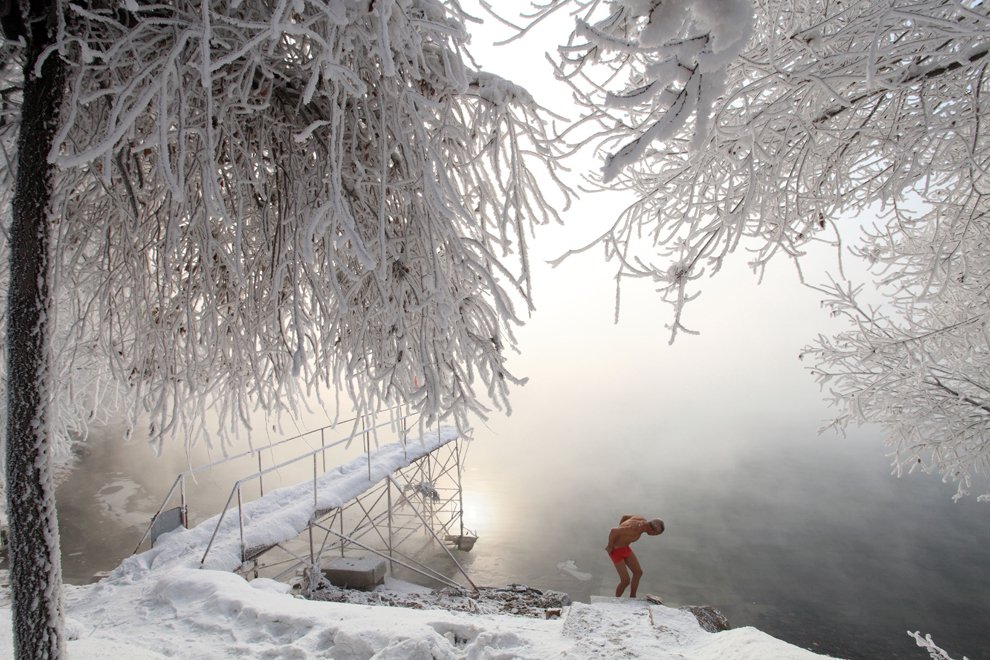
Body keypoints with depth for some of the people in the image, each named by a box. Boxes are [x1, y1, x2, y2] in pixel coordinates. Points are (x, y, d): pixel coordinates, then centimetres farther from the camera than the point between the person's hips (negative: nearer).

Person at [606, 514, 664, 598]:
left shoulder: (643, 519, -8)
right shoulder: (636, 529, -36)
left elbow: (624, 517, 7)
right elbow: (613, 531, -39)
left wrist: (620, 532, 11)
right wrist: (610, 546, -23)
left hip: (624, 547, 9)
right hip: (615, 550, -9)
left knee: (638, 572, 13)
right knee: (625, 581, -3)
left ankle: (632, 599, 31)